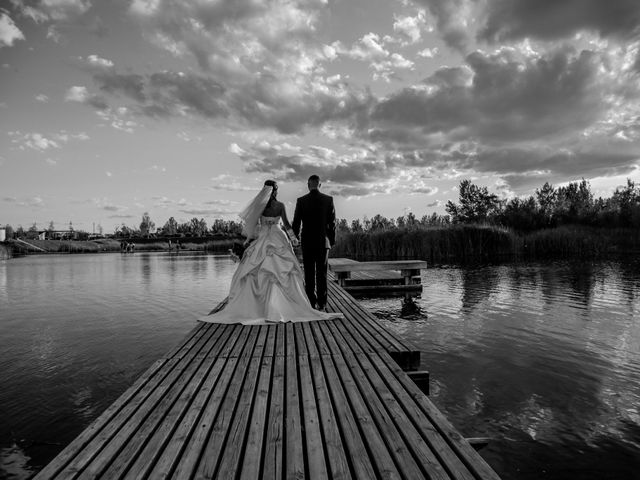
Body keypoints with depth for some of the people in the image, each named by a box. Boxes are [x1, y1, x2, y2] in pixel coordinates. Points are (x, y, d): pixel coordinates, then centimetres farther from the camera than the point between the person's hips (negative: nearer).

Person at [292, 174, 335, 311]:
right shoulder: (328, 199, -2)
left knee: (309, 274, 5)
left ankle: (312, 302, 5)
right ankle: (322, 303, 6)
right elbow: (332, 222, 0)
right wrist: (332, 240, 10)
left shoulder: (301, 201, -3)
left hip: (307, 242, -1)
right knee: (322, 273, 6)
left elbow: (296, 223, -1)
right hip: (323, 241, 1)